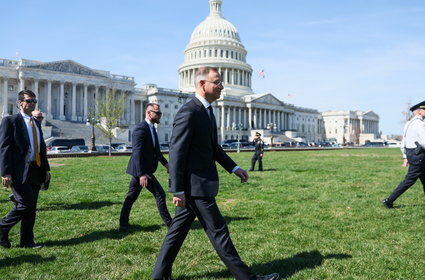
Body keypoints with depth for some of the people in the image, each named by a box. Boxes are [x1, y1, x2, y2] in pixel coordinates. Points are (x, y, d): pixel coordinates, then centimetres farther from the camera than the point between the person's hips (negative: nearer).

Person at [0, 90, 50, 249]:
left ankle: (27, 241, 18)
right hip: (20, 172, -7)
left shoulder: (36, 123, 18)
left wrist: (45, 168, 16)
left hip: (35, 171, 7)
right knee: (25, 204, -11)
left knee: (31, 208, 9)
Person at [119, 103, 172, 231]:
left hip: (141, 170, 9)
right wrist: (142, 174, -27)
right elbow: (137, 152, -23)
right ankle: (168, 222, 8)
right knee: (160, 194, -3)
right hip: (141, 169, -9)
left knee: (131, 197, 14)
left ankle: (123, 224, 22)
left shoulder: (151, 128, 14)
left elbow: (156, 151, 20)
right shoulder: (141, 128, -17)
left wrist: (166, 164, 11)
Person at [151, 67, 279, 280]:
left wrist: (233, 168, 17)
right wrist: (178, 190, -19)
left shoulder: (206, 110, 13)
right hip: (195, 185, -10)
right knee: (218, 231, 1)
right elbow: (176, 153, -20)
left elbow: (213, 147, 21)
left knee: (178, 229, 16)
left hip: (195, 184, 10)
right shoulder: (188, 113, -18)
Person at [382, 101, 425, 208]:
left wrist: (405, 157, 19)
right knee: (409, 180, -3)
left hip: (410, 154, 9)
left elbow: (403, 143, 16)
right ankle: (389, 201, -2)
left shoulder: (408, 124, 13)